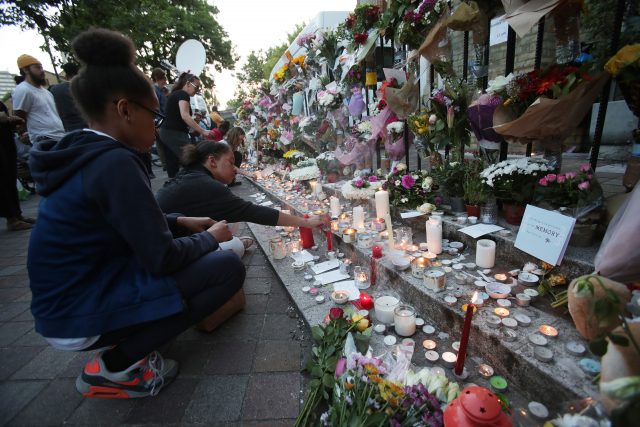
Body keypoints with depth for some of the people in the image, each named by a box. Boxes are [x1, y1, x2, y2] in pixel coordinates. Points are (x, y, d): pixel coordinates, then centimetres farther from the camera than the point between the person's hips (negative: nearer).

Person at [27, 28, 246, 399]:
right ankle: (114, 365, -3)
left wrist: (182, 221, 9)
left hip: (69, 296, 9)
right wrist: (211, 237, -8)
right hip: (80, 315, -9)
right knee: (229, 268, -15)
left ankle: (120, 344, 14)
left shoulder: (84, 154, 4)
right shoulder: (115, 162, -25)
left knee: (199, 253, 17)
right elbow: (162, 258, -25)